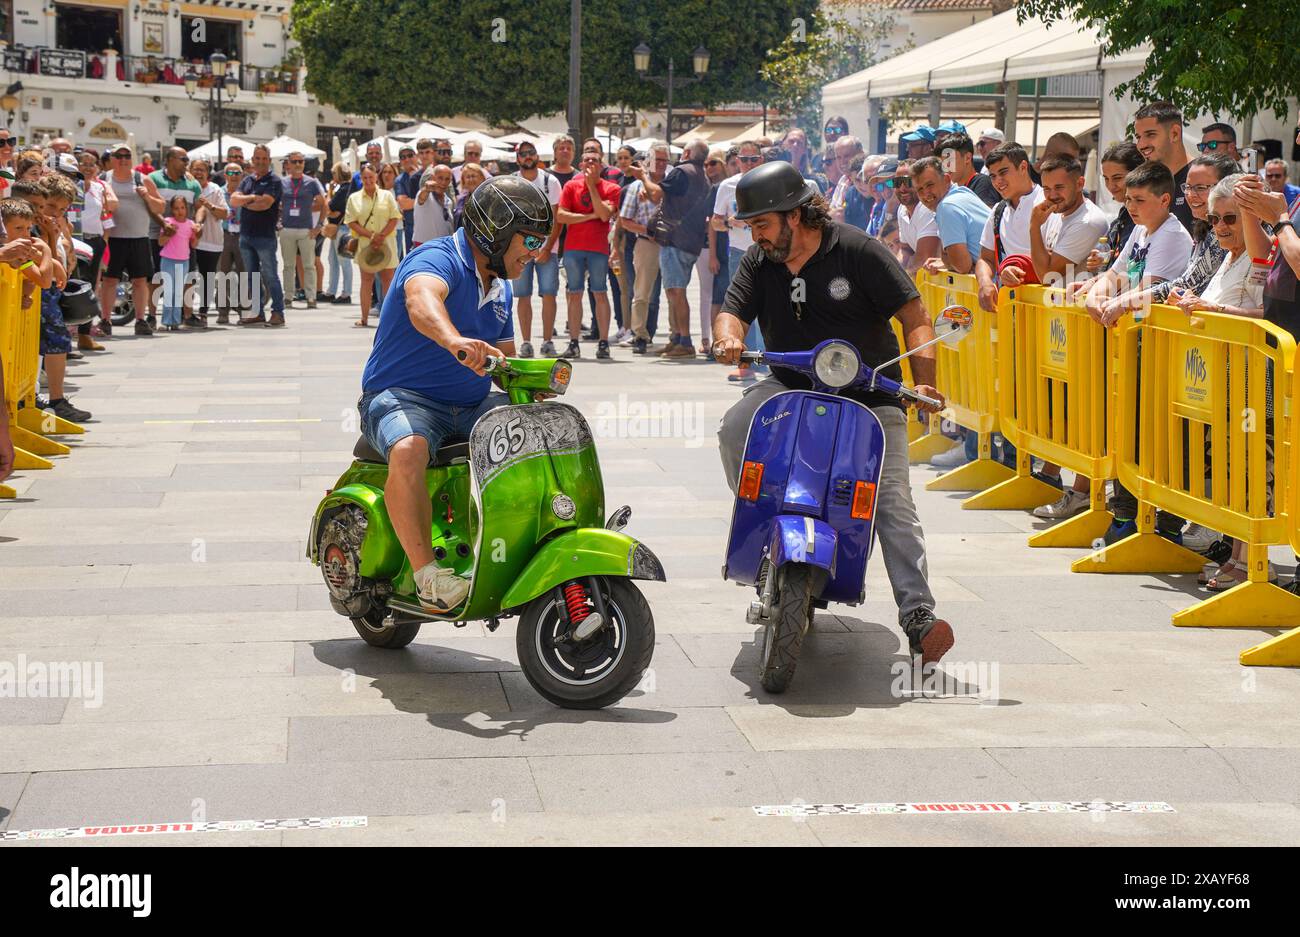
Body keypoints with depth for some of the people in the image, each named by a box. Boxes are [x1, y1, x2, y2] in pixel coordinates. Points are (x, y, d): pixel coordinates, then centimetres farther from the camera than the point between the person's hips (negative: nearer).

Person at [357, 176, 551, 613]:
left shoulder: (500, 287, 16)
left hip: (471, 404, 8)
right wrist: (454, 341, -59)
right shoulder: (437, 259, -13)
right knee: (409, 451, -39)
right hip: (403, 396, -8)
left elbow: (505, 356, 23)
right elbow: (421, 300, -37)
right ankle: (427, 571, -35)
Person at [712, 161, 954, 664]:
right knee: (734, 430, -24)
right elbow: (732, 311, -3)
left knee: (892, 500, -17)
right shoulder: (759, 263, 5)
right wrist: (728, 339, -28)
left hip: (869, 394, -4)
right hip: (790, 386, 4)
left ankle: (918, 613, -21)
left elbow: (915, 318, -8)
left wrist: (924, 384, -21)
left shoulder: (858, 251, -8)